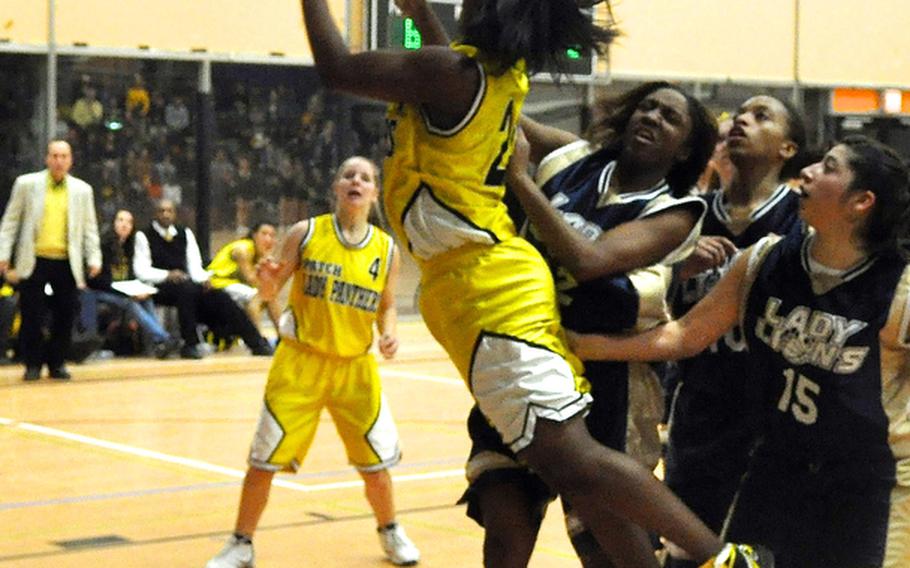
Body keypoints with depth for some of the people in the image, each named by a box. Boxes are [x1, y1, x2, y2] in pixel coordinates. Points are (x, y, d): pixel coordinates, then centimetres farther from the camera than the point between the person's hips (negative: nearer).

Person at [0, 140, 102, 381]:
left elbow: (89, 227, 11)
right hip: (34, 262, -1)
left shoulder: (82, 189, 8)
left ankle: (57, 363, 16)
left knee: (65, 316, 2)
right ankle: (32, 364, 13)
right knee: (32, 316, 0)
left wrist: (94, 258, 3)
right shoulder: (27, 184, 3)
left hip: (67, 264, 2)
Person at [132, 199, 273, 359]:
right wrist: (167, 275, -23)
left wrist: (204, 279, -12)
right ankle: (190, 345, -32)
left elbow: (194, 266, 11)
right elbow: (141, 271, -6)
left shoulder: (185, 233, 17)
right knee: (187, 288, -37)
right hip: (159, 288, -4)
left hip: (188, 286, 4)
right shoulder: (144, 236, 3)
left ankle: (256, 343, -19)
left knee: (218, 297, -20)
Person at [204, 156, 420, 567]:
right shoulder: (306, 233, -6)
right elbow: (271, 291, 0)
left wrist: (389, 332, -8)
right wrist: (267, 283, -23)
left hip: (356, 367, 2)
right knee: (264, 460, -1)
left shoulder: (387, 249, 0)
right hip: (299, 363, -2)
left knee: (376, 463, 6)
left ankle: (390, 532, 33)